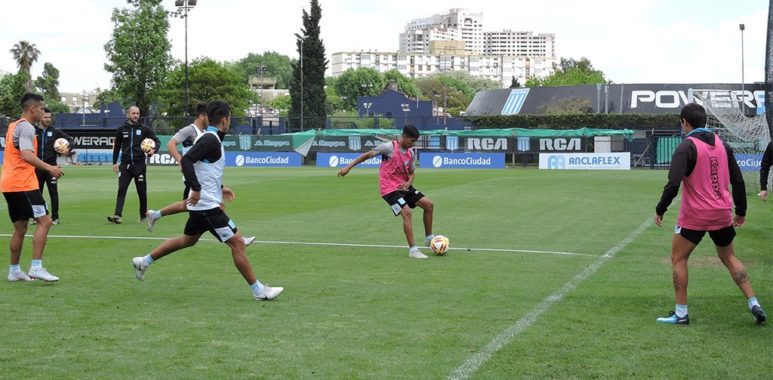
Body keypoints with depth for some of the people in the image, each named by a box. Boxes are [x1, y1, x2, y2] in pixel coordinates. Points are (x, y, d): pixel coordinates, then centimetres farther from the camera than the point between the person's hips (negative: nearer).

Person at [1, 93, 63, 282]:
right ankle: (36, 267, -16)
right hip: (23, 183, -10)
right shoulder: (26, 127, -11)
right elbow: (27, 155, -24)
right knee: (44, 221, -11)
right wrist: (49, 168, -25)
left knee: (20, 228, 14)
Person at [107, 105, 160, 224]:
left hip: (139, 165, -1)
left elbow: (157, 141, 6)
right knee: (121, 190, -10)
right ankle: (117, 215, -17)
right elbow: (117, 147, 14)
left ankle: (143, 216, 18)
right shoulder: (122, 129, 7)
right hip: (125, 165, 1)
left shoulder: (144, 129, 2)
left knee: (142, 192, 5)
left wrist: (154, 150, -15)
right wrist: (115, 162, 11)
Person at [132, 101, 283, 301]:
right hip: (207, 205, -10)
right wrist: (196, 189, -29)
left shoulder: (210, 138, 12)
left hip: (202, 205, 10)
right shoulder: (210, 140, -18)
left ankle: (145, 261, 33)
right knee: (237, 242, -7)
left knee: (188, 239, 26)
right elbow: (186, 160, -28)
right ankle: (258, 290, -3)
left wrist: (220, 188, 23)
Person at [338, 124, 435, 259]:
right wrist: (348, 167, -10)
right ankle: (413, 250, -16)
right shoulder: (389, 147, -15)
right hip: (389, 188, -8)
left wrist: (409, 182, -7)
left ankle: (429, 238, 19)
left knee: (428, 204, 3)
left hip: (403, 186, 8)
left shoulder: (410, 152, 6)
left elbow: (412, 172, 17)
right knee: (407, 212, -22)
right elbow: (368, 155, -9)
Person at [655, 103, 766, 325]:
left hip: (694, 215, -6)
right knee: (729, 258, 21)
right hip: (722, 215, 6)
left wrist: (660, 210, -10)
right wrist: (741, 211, 19)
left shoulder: (686, 147, -12)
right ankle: (754, 305, 13)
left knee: (678, 259, 9)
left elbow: (673, 184, -21)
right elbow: (737, 180, 10)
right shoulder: (722, 145, 7)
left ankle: (681, 313, 7)